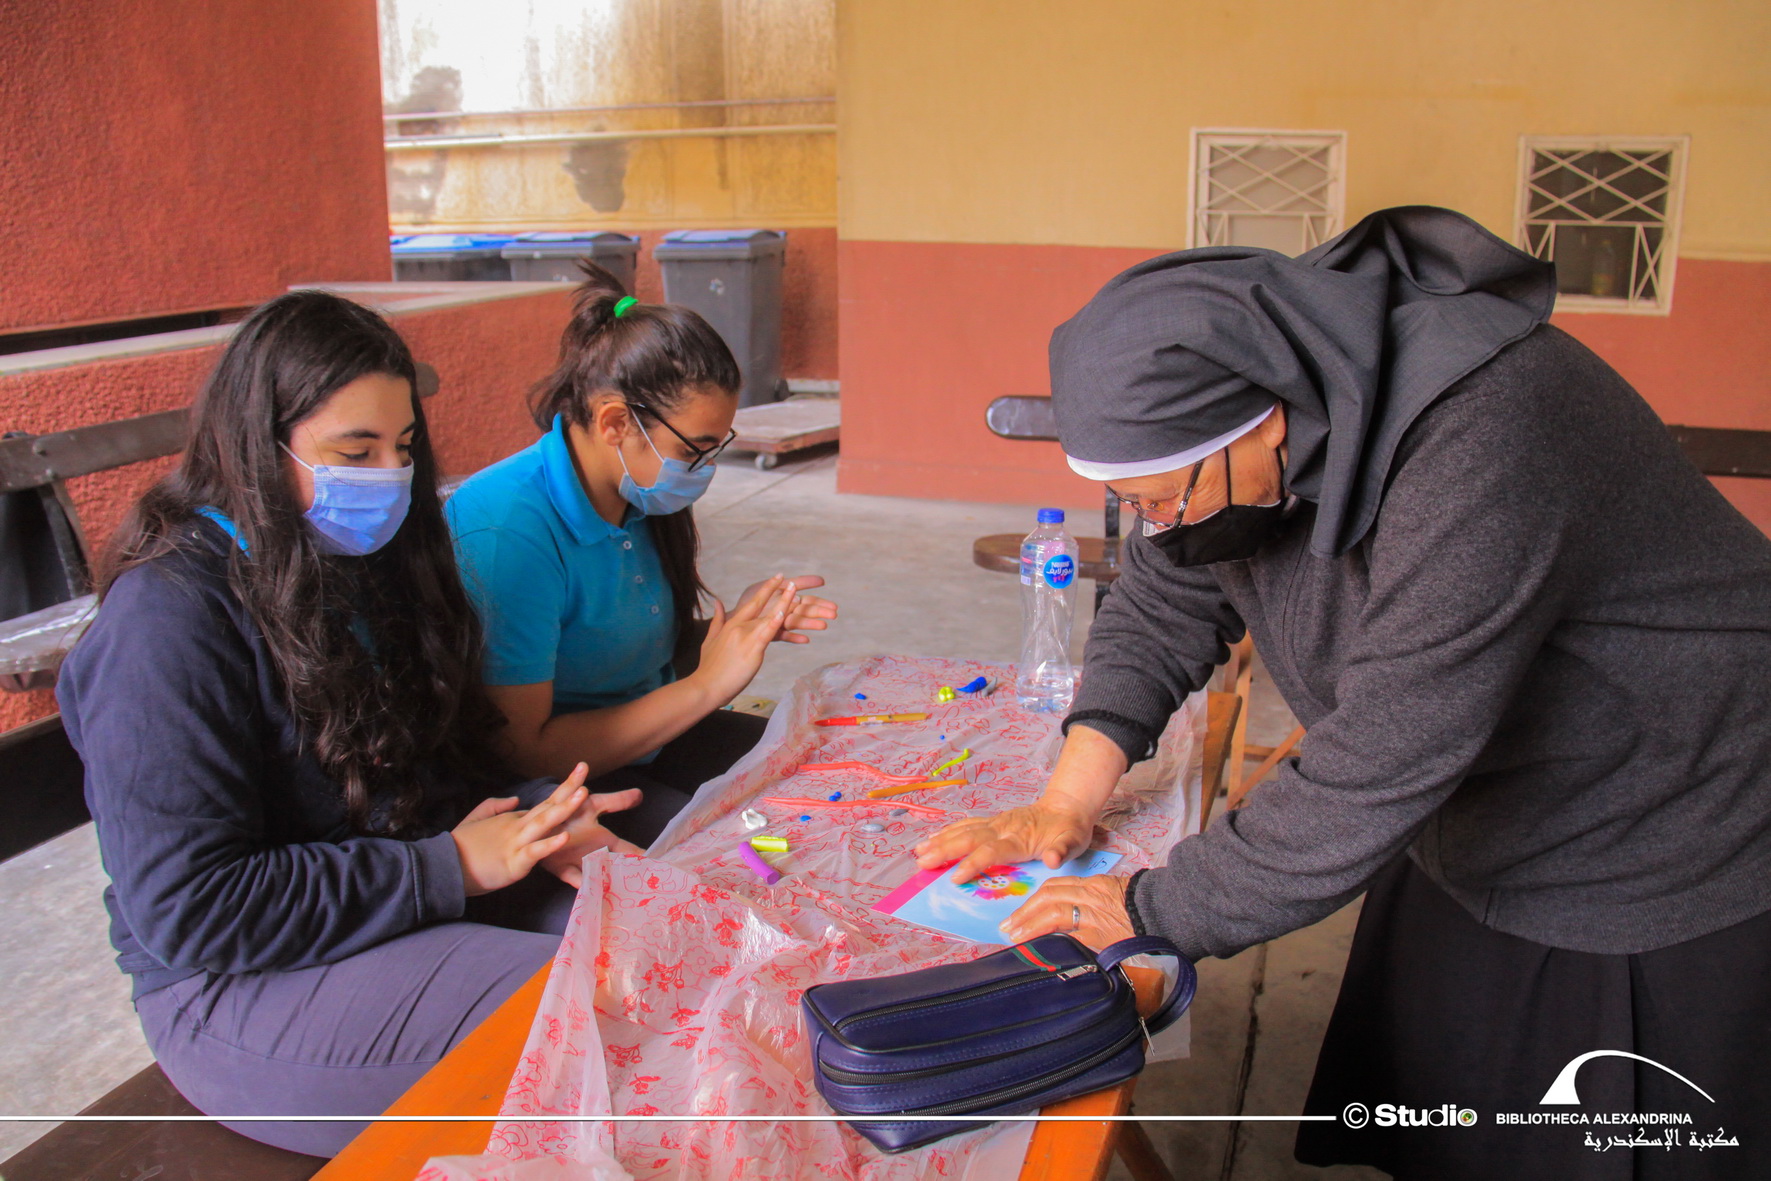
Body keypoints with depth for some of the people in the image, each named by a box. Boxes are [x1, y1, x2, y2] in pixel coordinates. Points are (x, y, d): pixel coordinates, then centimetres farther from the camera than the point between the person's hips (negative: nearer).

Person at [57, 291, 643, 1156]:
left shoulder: (362, 558, 7)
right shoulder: (165, 623, -19)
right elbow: (185, 913, -21)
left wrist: (525, 821, -9)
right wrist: (451, 865, -21)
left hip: (421, 888, 8)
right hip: (238, 987, -8)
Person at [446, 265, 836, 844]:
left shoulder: (642, 500, -1)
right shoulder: (507, 530, -25)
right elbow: (523, 752, -25)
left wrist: (739, 626, -6)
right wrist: (706, 685, -24)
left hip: (645, 736, 8)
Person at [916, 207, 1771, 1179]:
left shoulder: (1477, 447, -37)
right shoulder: (1217, 439, -12)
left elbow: (1383, 765, -36)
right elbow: (1157, 616, 0)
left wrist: (1158, 909, -26)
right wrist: (1065, 805, -9)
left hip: (1667, 868, -6)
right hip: (1475, 843, 7)